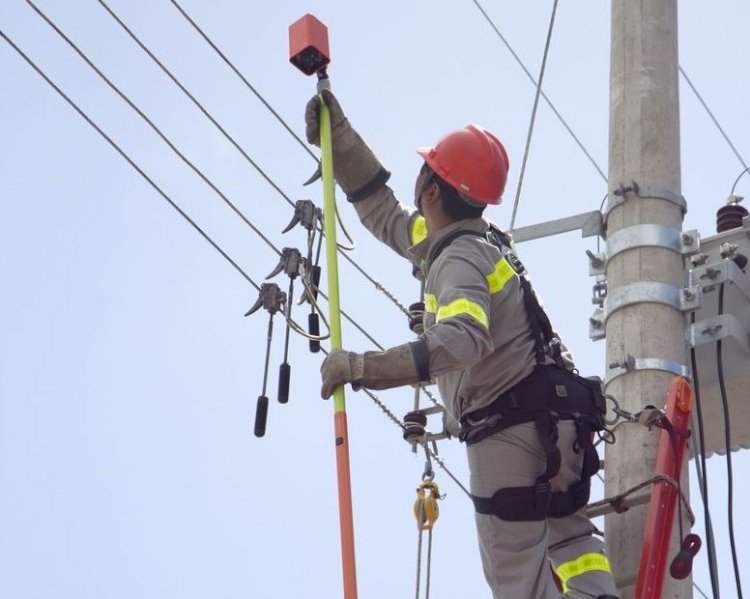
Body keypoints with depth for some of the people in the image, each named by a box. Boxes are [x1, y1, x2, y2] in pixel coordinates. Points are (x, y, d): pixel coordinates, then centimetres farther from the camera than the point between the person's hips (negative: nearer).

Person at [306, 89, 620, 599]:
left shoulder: (461, 260, -18)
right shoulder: (474, 238, 11)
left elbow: (462, 341, -39)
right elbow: (387, 218, 24)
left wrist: (362, 366, -41)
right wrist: (341, 140, 21)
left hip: (511, 432, -10)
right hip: (554, 420, 10)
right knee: (568, 533, 19)